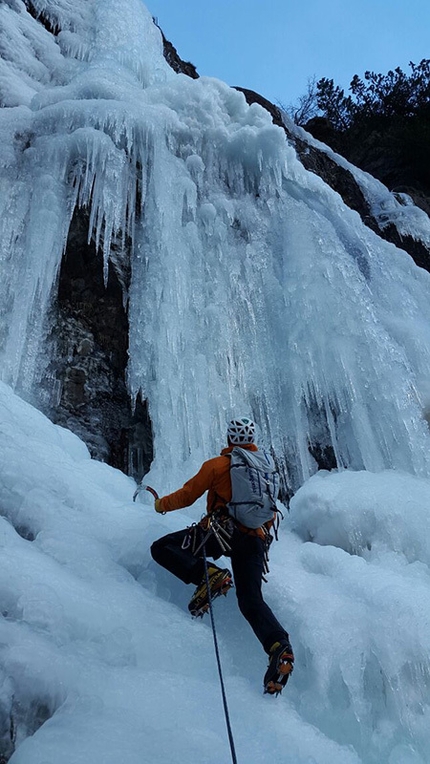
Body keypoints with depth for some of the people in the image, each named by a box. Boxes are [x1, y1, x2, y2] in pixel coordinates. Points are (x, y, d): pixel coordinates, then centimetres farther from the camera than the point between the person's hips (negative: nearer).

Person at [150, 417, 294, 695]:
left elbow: (187, 496, 7)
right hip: (256, 538, 6)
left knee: (161, 548, 2)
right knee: (251, 600, 7)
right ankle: (279, 645, -19)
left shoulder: (217, 465, 4)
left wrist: (161, 504, 25)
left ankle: (207, 574, -19)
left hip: (222, 529, -5)